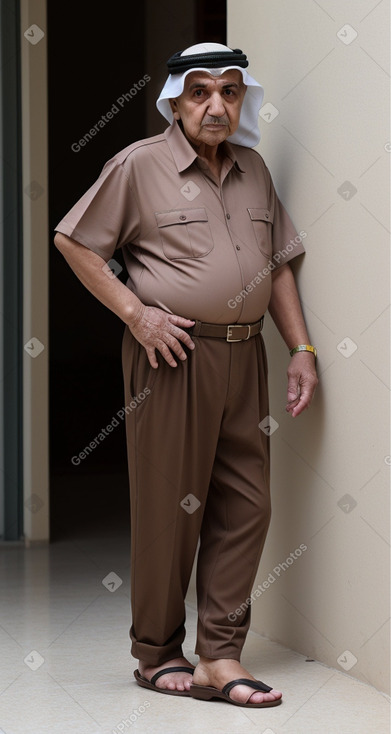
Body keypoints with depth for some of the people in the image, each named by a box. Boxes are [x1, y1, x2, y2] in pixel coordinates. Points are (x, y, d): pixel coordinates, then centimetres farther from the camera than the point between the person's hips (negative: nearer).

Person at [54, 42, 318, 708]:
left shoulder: (254, 170, 14)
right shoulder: (139, 166, -3)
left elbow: (279, 264, 18)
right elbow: (73, 241, -2)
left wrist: (302, 348, 9)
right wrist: (135, 312, -9)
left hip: (244, 357, 6)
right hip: (170, 355, -6)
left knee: (246, 507, 3)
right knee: (169, 509, 1)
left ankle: (219, 658, 9)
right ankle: (157, 655, 15)